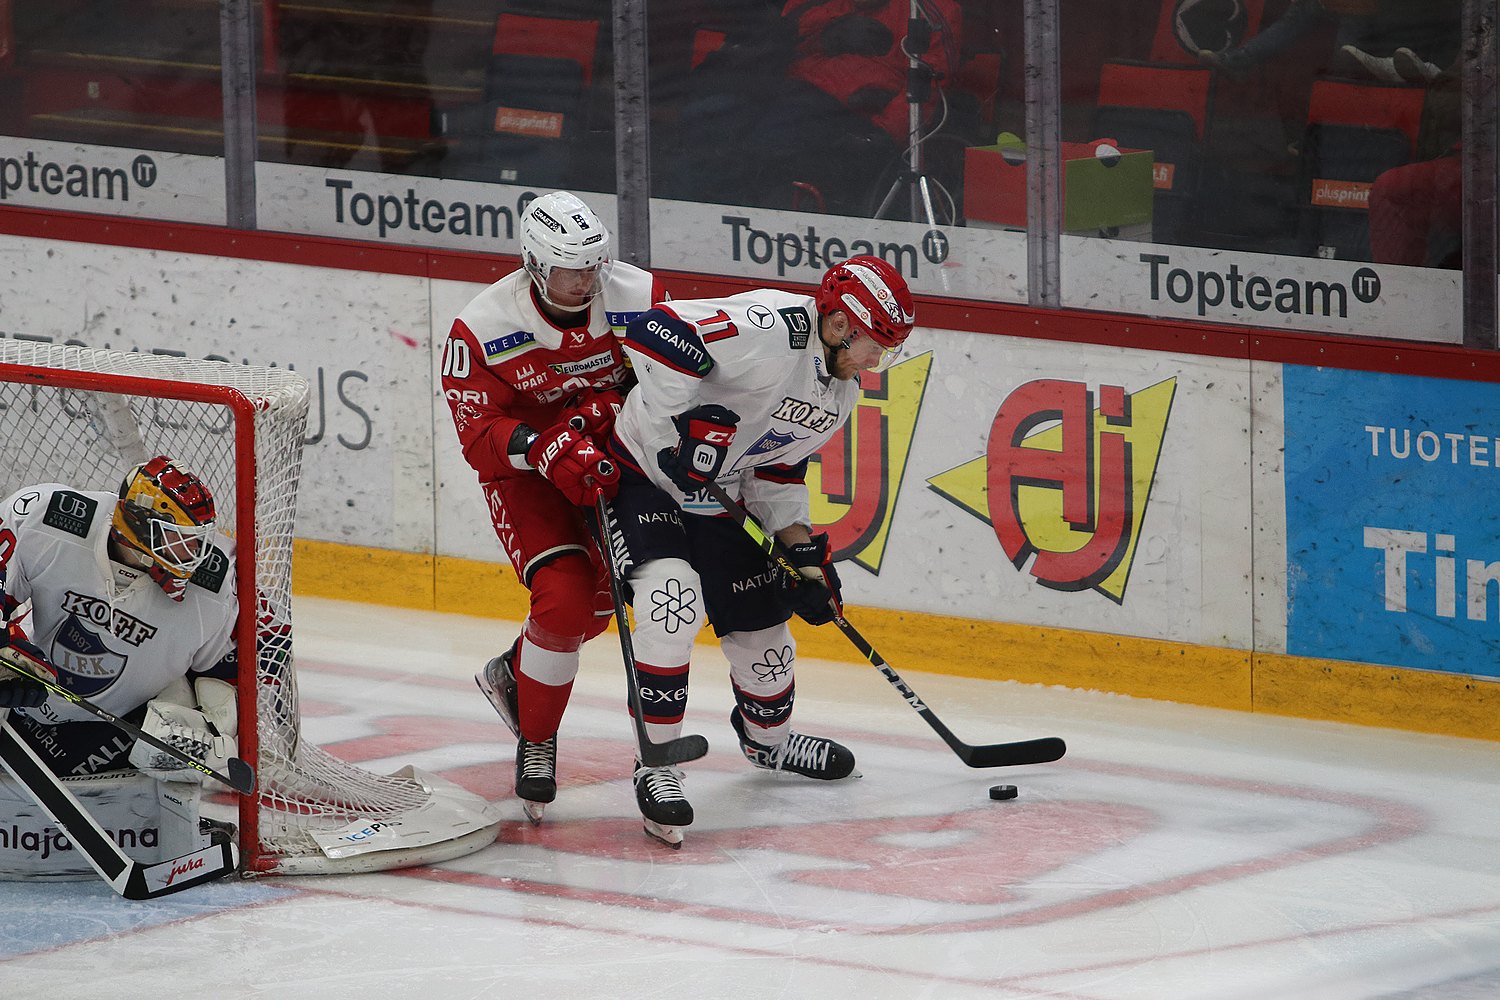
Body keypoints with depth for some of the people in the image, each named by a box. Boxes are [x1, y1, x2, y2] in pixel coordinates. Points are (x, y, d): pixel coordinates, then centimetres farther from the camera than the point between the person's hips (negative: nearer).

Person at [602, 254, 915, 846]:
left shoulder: (839, 392, 1)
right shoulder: (772, 330, -30)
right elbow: (654, 332, -39)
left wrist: (802, 548, 3)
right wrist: (686, 423, -37)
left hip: (718, 498, 9)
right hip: (644, 471, -9)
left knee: (762, 625, 14)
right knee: (674, 598, -28)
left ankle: (768, 737, 45)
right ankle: (656, 768, -19)